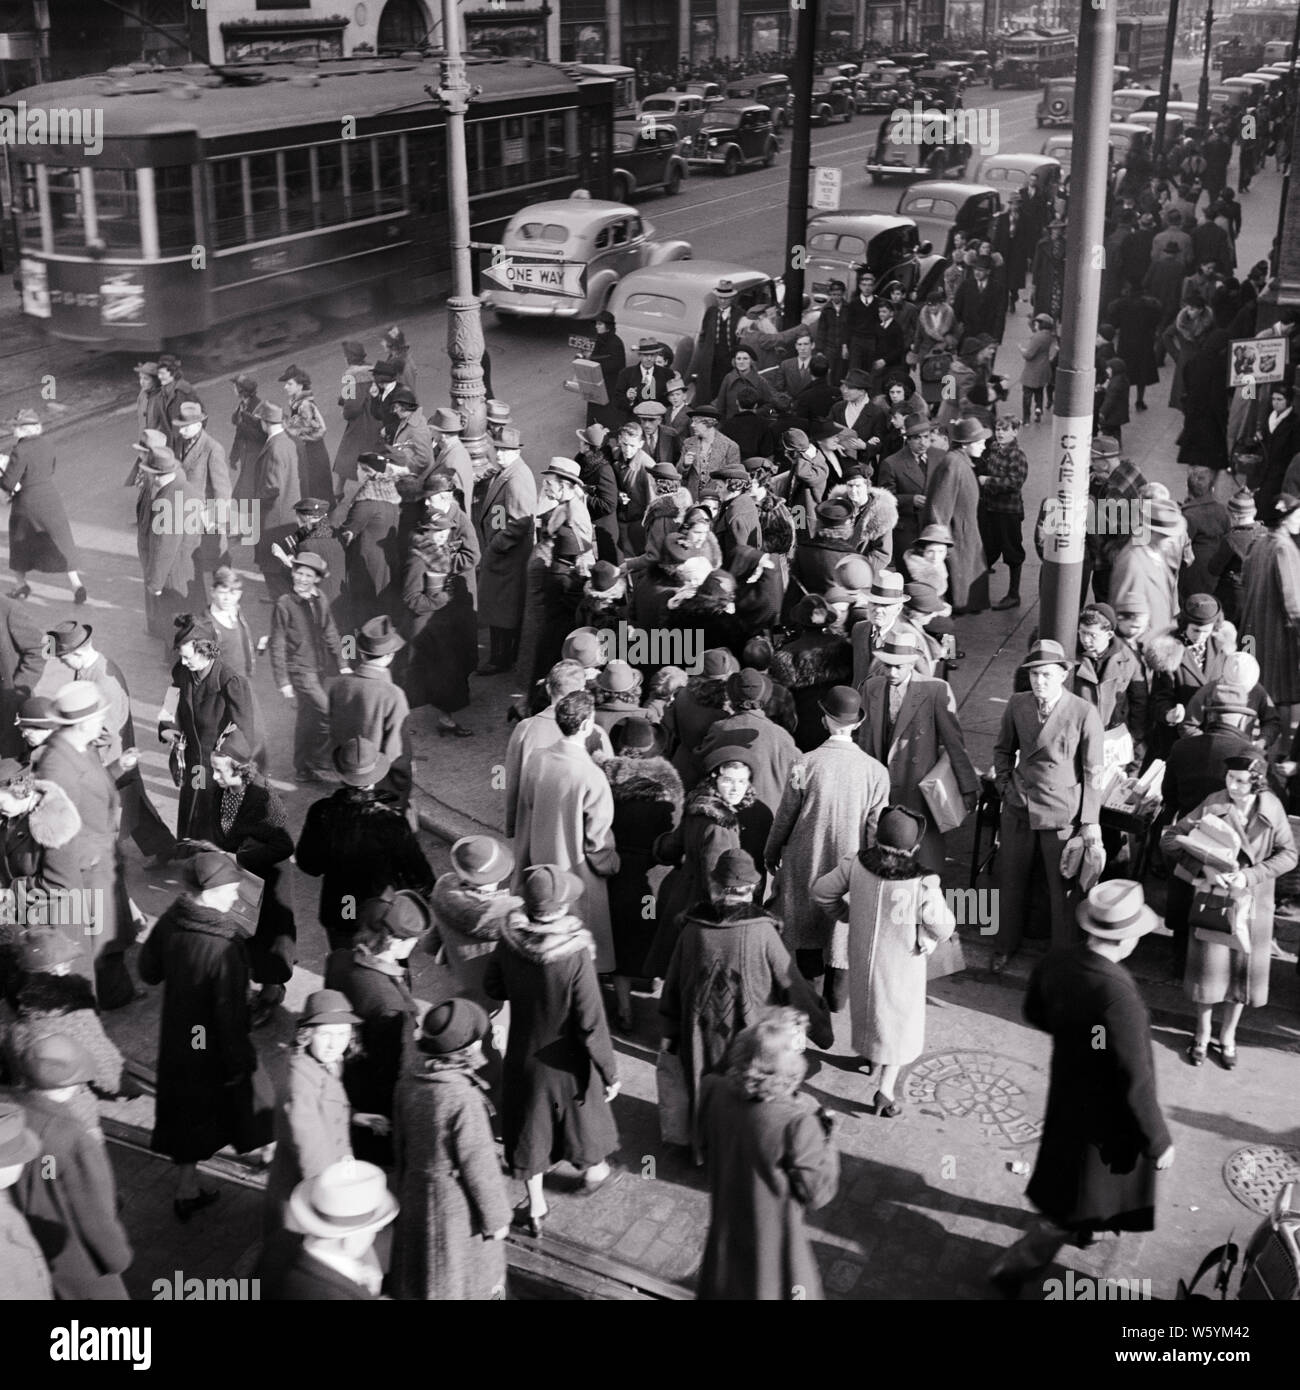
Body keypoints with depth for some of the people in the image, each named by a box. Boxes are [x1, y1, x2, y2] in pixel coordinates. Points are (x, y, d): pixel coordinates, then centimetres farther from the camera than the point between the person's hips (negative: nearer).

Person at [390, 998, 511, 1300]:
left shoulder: (409, 1080, -9)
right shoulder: (463, 1098, -30)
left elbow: (400, 1140, 5)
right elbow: (478, 1165, -22)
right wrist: (496, 1217, -9)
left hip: (415, 1194, 6)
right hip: (458, 1205, -6)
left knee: (420, 1272, 23)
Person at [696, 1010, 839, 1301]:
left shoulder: (715, 1093, -18)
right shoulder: (797, 1121, -34)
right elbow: (817, 1193, -21)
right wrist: (826, 1142, -11)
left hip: (727, 1225, 5)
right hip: (772, 1231, -4)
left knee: (726, 1283, 28)